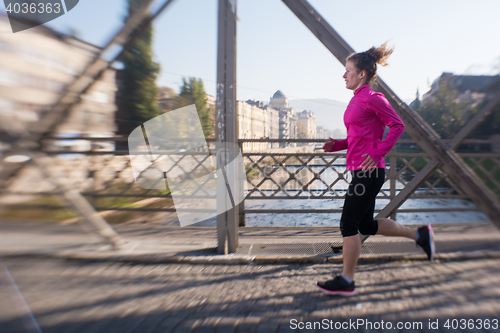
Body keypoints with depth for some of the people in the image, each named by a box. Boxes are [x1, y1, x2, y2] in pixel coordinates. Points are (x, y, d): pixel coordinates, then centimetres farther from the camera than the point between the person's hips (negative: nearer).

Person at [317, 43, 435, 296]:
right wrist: (336, 145, 9)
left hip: (369, 172, -10)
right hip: (361, 171, 10)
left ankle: (346, 281, 9)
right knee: (367, 225, 16)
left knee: (348, 224, -3)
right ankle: (420, 234, 29)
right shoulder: (358, 100, 16)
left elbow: (397, 126, -11)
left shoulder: (372, 98, -10)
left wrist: (377, 153, -18)